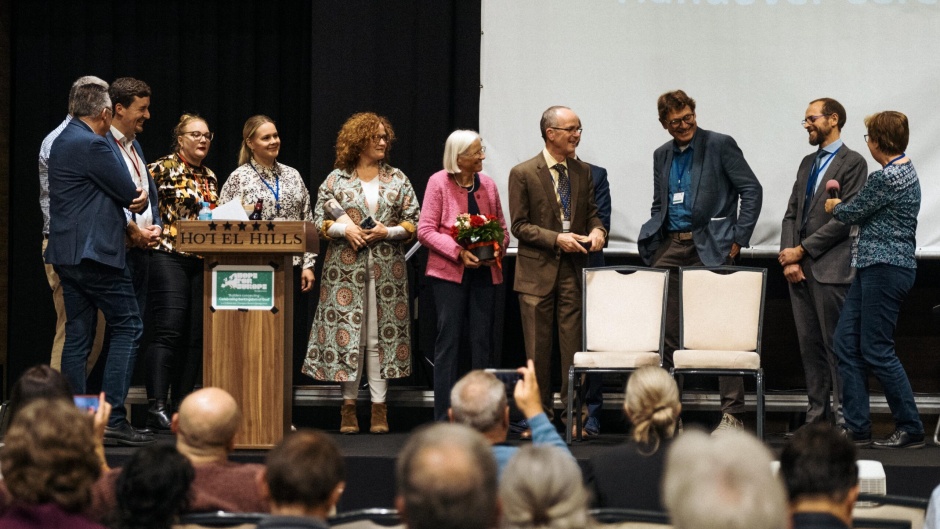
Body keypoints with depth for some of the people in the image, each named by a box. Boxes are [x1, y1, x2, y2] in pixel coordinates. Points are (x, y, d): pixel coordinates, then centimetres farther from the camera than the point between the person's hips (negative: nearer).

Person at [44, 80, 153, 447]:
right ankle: (113, 418, -10)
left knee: (77, 336, 10)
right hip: (96, 251, -10)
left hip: (67, 252, 10)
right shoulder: (91, 145, -15)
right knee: (127, 327, -4)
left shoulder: (64, 141, 16)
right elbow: (132, 196, -9)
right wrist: (140, 200, 12)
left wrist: (133, 198, 5)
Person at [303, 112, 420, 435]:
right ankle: (349, 406, 4)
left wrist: (388, 232, -9)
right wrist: (344, 229, -12)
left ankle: (379, 408, 3)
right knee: (347, 333, -2)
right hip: (346, 268, -1)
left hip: (386, 268, 1)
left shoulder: (398, 180, 9)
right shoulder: (336, 179, 5)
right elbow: (319, 221, 5)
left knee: (381, 335, 0)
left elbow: (413, 223, 7)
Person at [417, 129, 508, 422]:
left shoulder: (487, 184, 9)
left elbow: (502, 227, 14)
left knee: (482, 341, 5)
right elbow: (425, 230, -7)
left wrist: (497, 249, -7)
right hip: (449, 271, -4)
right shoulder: (439, 183, -3)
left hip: (484, 271, 4)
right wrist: (458, 252, -18)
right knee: (448, 340, -2)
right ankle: (444, 417, 1)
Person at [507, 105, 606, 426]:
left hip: (573, 268, 3)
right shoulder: (523, 174, -3)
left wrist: (597, 231, -9)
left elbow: (592, 213, 14)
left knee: (574, 345, 0)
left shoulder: (583, 172, 10)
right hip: (537, 270, -3)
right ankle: (540, 411, 9)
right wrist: (556, 239, -16)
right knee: (538, 348, 3)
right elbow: (519, 225, -5)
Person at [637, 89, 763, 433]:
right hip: (669, 247, 6)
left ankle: (732, 415, -5)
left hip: (709, 247, -6)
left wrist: (738, 240, -9)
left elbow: (752, 191, -5)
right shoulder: (662, 156, 16)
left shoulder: (720, 146, -2)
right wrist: (655, 242, 11)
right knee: (666, 334, 4)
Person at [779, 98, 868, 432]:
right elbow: (791, 214, 16)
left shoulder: (852, 163, -5)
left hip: (831, 269, -7)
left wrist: (801, 250, -12)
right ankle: (817, 414, 11)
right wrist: (788, 259, 1)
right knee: (809, 343, 7)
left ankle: (844, 416, -3)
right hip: (800, 269, 7)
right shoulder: (808, 163, 19)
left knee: (837, 344, -6)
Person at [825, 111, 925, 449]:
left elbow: (852, 212, -8)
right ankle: (857, 428, 9)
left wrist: (833, 206, 11)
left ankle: (911, 430, 3)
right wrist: (841, 203, 15)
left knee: (876, 350, -5)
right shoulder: (904, 170, 14)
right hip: (873, 268, 11)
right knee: (846, 342, 8)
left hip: (886, 267, -11)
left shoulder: (888, 177, -18)